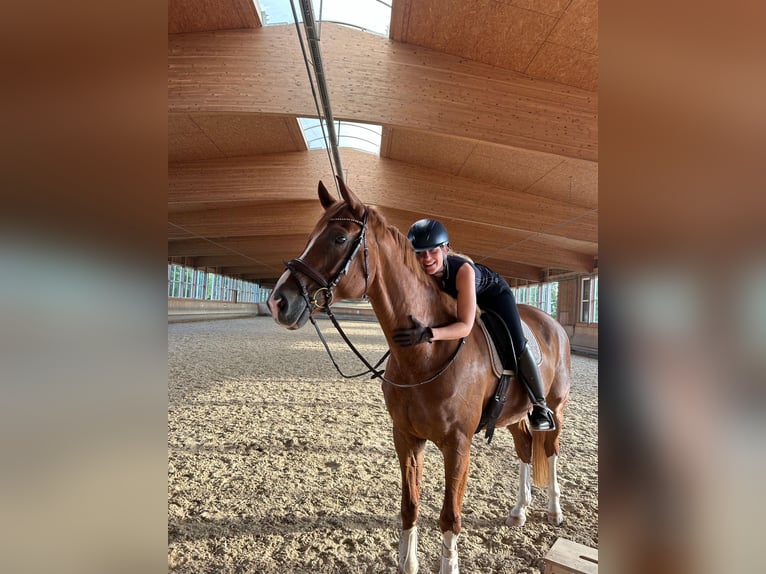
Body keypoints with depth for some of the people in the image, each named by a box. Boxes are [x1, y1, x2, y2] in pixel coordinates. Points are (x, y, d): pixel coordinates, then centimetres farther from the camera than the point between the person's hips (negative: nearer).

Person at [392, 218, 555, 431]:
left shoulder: (463, 270, -45)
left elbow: (466, 326, -49)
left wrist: (428, 334, -63)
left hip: (492, 291, -5)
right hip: (451, 297, 5)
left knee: (516, 345, -18)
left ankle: (540, 406, -2)